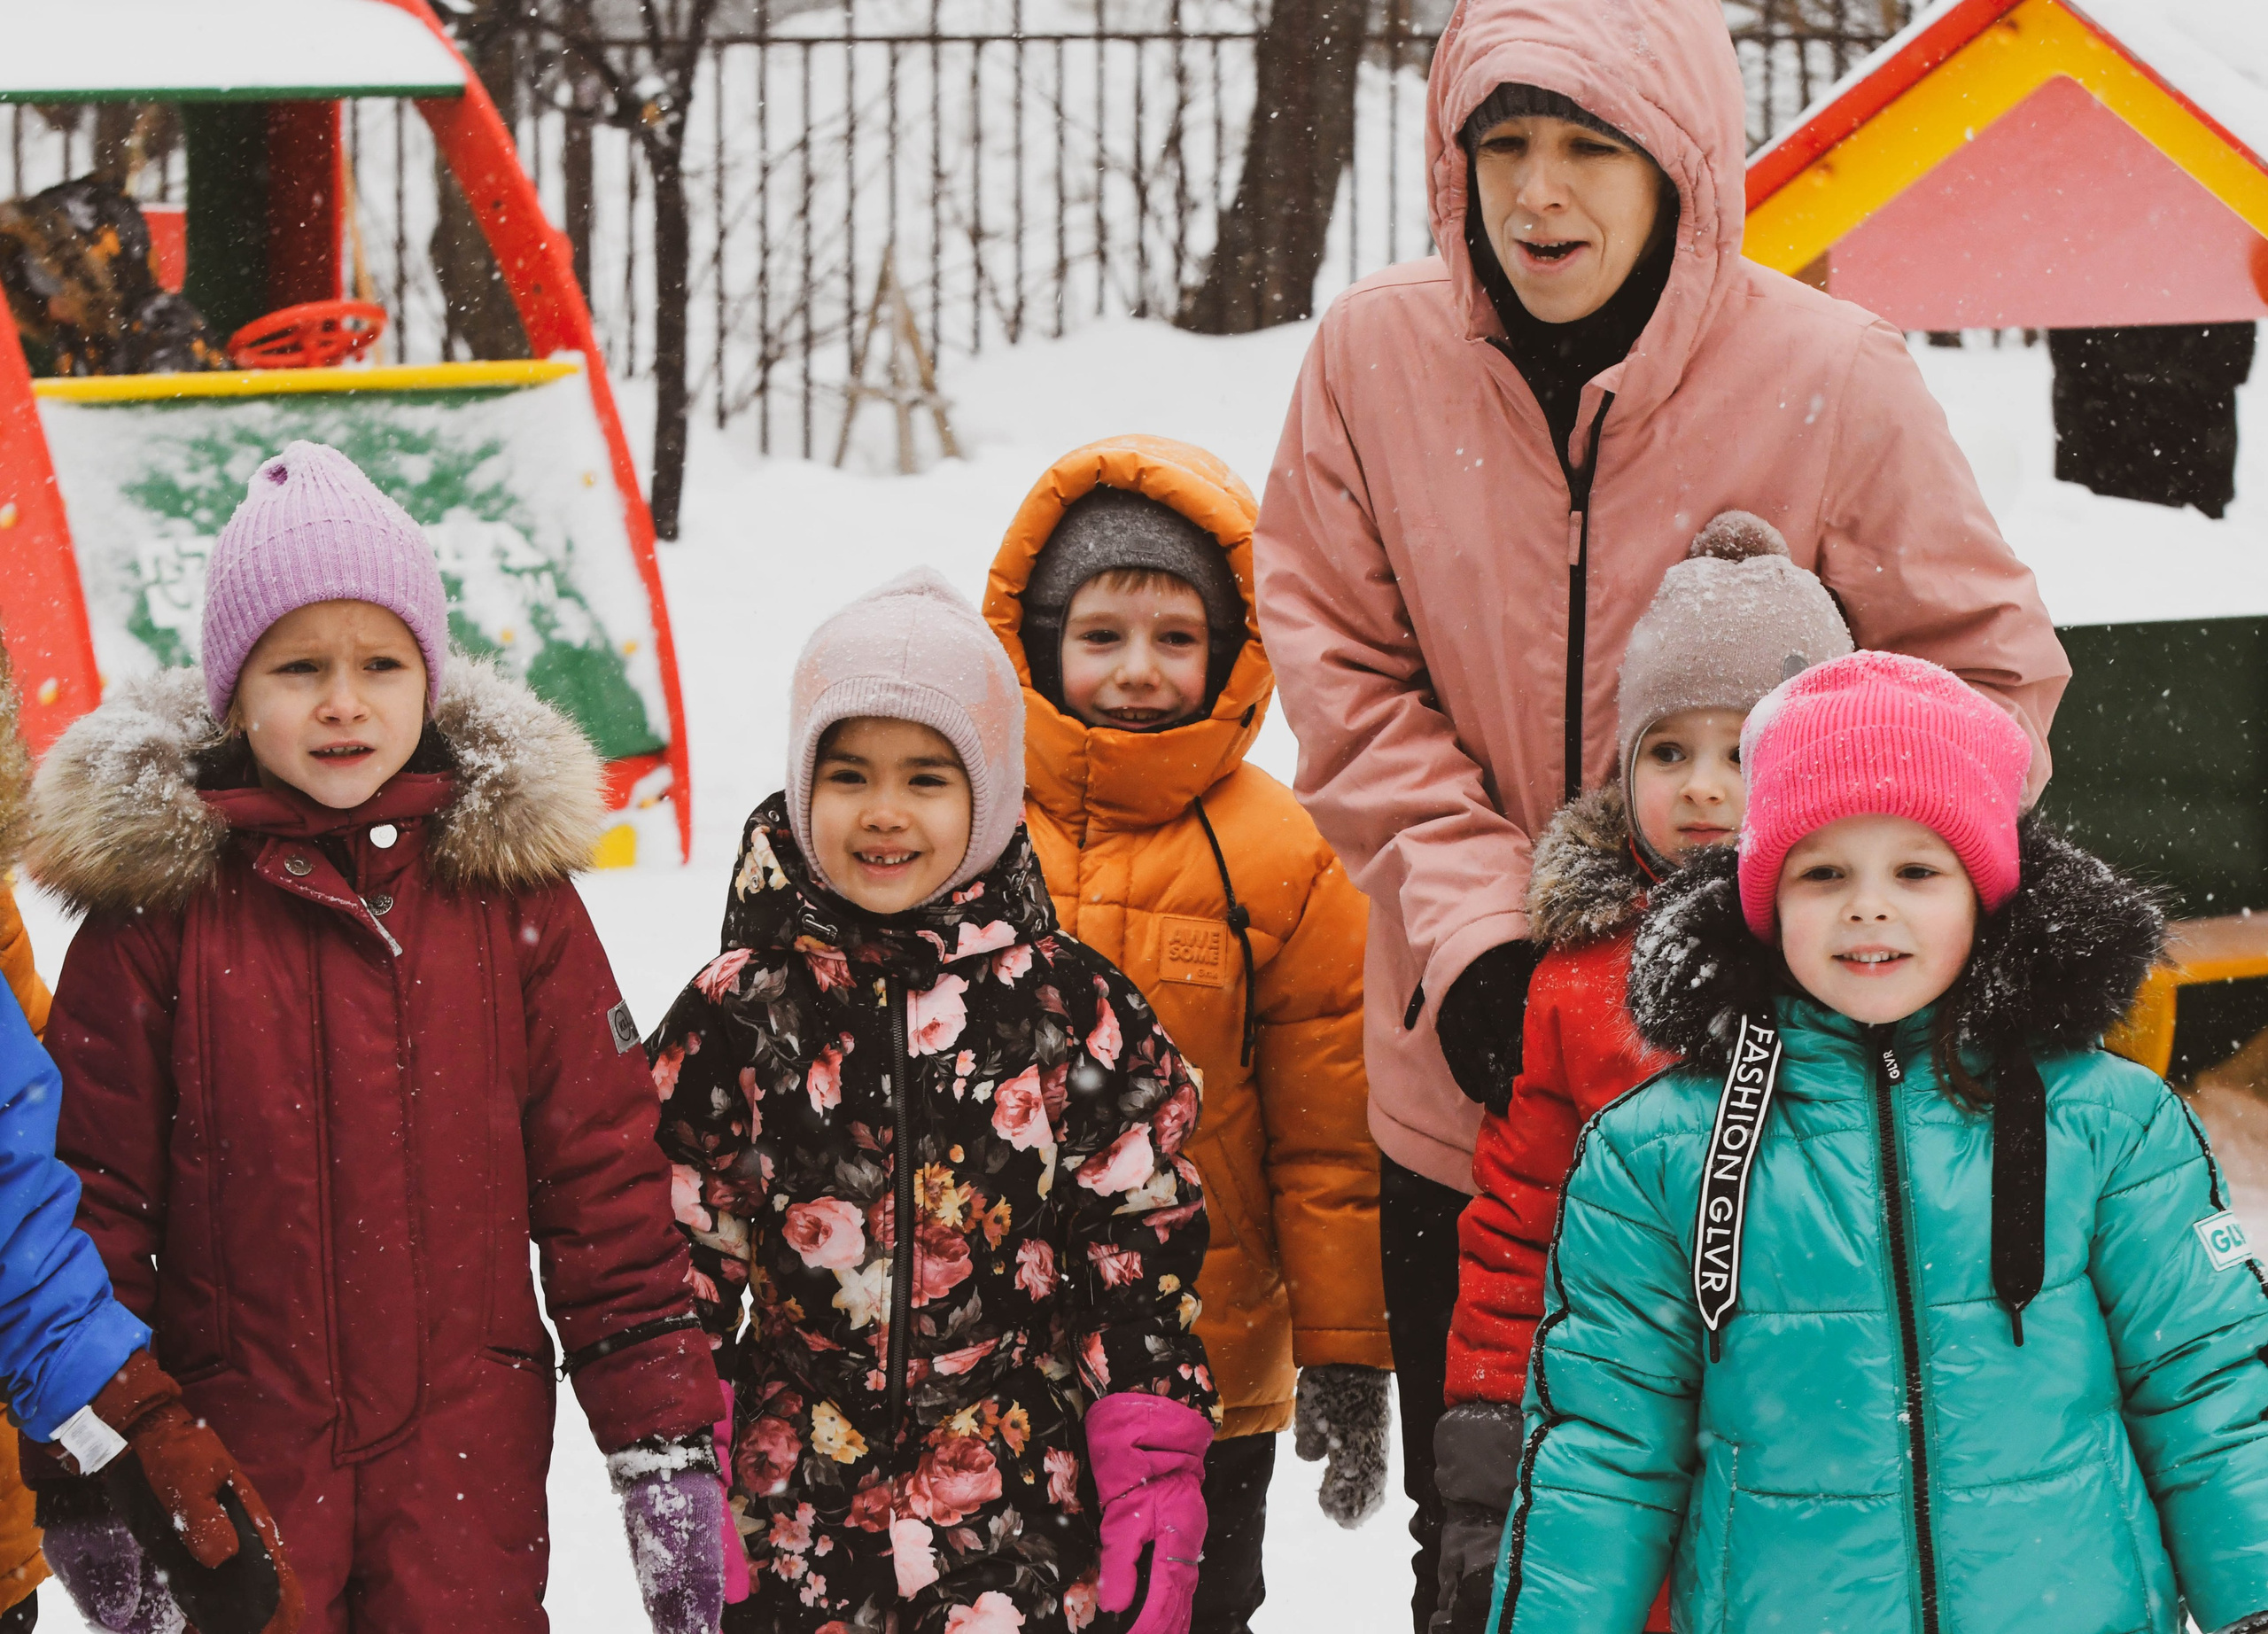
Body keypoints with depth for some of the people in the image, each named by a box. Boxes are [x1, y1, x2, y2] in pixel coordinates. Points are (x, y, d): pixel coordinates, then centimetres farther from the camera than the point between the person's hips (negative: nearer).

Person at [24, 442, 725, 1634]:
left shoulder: (510, 883, 1)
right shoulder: (156, 900, -4)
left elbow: (604, 1175, 3)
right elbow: (90, 1201, 0)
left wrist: (665, 1445, -1)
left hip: (471, 1465, 1)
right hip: (230, 1464, -1)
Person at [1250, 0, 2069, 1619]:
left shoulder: (1833, 377, -11)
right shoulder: (1376, 352, -5)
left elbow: (1990, 675, -2)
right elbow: (1342, 668, 1)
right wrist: (1475, 924, -12)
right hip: (1471, 1080, 2)